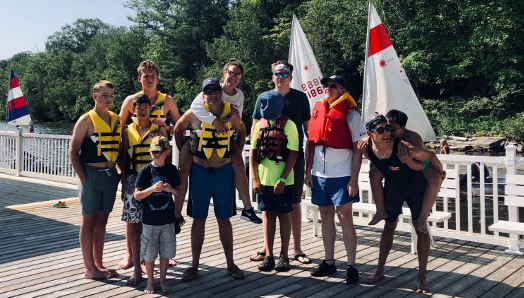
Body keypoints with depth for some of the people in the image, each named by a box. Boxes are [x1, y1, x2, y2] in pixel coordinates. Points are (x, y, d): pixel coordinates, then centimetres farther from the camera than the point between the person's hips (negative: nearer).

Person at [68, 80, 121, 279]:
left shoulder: (116, 119, 10)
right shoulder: (86, 120, -6)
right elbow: (73, 151, -7)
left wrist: (119, 171, 4)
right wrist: (83, 178, -12)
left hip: (111, 175, 5)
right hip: (92, 174, -5)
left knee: (102, 220, 12)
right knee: (89, 221, 2)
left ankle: (99, 265, 22)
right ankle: (90, 269, 10)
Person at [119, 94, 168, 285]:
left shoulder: (158, 130, 5)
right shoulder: (128, 131, 9)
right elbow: (124, 160, 10)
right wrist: (123, 186, 7)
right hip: (133, 181, 1)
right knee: (134, 226, 0)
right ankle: (137, 269, 6)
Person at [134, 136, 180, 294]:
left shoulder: (171, 170, -1)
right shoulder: (145, 170, -8)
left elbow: (178, 193, 7)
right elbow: (137, 195, -9)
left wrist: (171, 189, -16)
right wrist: (153, 188, -24)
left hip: (168, 219, 2)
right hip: (150, 219, -2)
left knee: (166, 251, 11)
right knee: (149, 252, 9)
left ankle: (163, 280, 28)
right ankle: (150, 281, 26)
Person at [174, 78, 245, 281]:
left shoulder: (232, 114, -4)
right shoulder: (194, 114, -6)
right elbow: (178, 129, 10)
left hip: (224, 172, 1)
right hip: (200, 171, -1)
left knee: (224, 219, 9)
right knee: (199, 219, 7)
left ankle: (230, 263, 20)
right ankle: (194, 265, 18)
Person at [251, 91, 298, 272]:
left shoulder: (288, 125, -6)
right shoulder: (260, 125, 6)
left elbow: (293, 154, -9)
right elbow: (253, 153, 8)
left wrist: (282, 179, -15)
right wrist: (255, 179, 1)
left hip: (283, 181, -4)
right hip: (263, 180, 4)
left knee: (283, 215, 6)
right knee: (268, 215, 9)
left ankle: (284, 256, 15)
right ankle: (268, 255, 17)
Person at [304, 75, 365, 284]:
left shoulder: (350, 114, -5)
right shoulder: (317, 110, 9)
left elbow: (358, 149, -7)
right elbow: (311, 143, 12)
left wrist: (354, 179, -13)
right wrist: (308, 171, 7)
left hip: (342, 175, -5)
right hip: (319, 174, 5)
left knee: (345, 218, -1)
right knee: (326, 216, 11)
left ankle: (352, 266, 7)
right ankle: (329, 262, 21)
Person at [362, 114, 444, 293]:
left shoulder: (401, 147, -37)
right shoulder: (367, 149, -23)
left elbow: (430, 156, -23)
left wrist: (441, 174, -9)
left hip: (415, 185, -4)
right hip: (392, 187, 4)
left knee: (420, 227, -3)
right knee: (389, 226, 12)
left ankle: (421, 276, 7)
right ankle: (380, 270, 23)